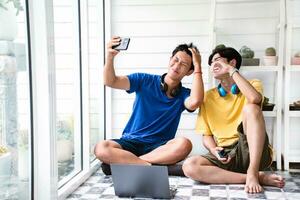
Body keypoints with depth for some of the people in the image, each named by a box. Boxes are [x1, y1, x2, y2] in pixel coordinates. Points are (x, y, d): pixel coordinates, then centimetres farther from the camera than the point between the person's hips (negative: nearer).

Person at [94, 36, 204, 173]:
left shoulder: (184, 94, 4)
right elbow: (110, 81, -5)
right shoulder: (145, 81, 4)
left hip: (159, 147, 1)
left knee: (184, 145, -33)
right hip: (131, 142, 0)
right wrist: (110, 57, -24)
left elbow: (195, 102, -21)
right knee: (101, 149, -30)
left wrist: (198, 66, -13)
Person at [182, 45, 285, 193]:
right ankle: (260, 177, -20)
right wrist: (214, 150, -11)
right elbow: (206, 135, 12)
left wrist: (232, 70, -11)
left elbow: (254, 99, -22)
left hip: (254, 152, -2)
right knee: (189, 166, -27)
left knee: (251, 108, -26)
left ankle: (252, 174, -26)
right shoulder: (209, 96, 13)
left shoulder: (253, 84, 6)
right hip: (225, 155, 3)